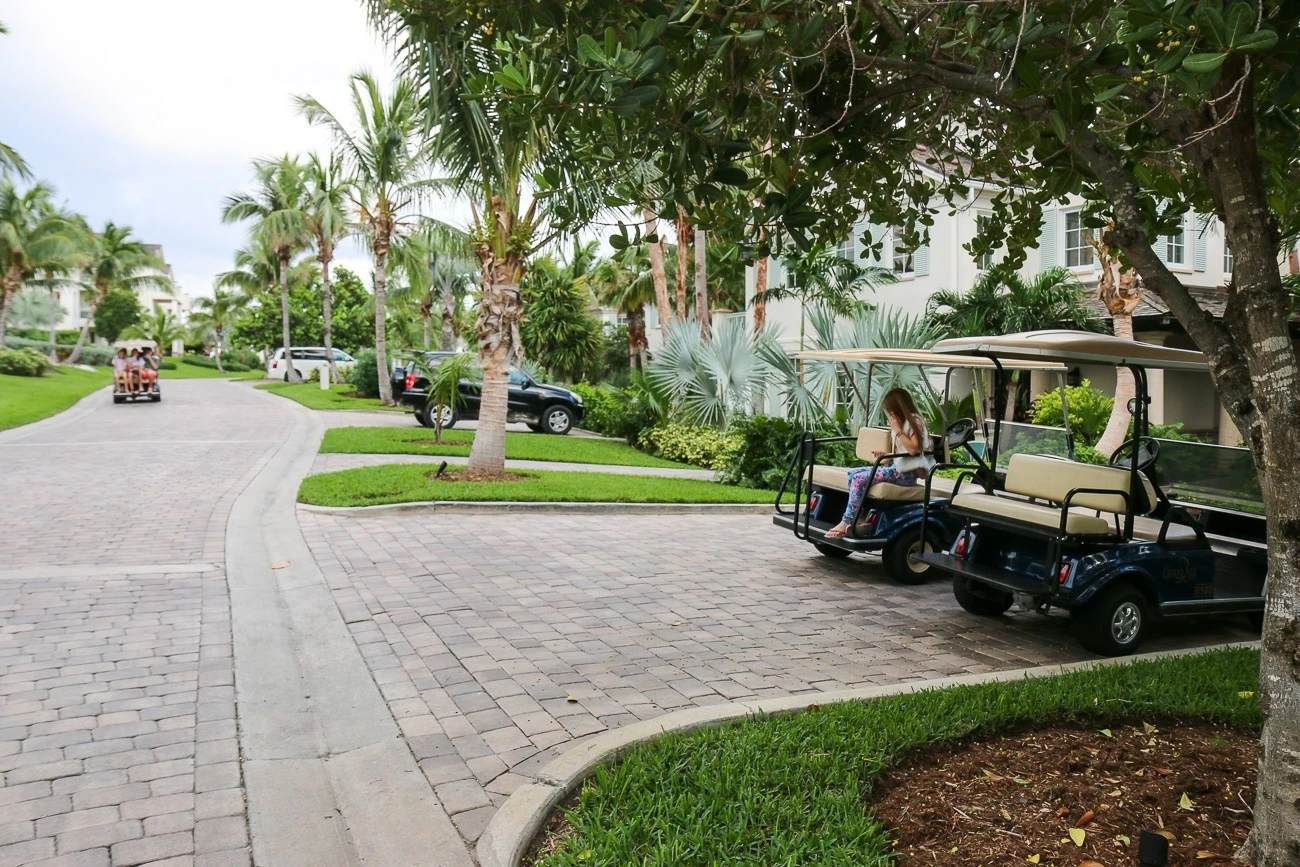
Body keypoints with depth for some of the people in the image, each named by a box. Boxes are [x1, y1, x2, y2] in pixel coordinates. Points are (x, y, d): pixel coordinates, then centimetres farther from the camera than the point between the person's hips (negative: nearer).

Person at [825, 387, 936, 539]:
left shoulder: (915, 421, -6)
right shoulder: (902, 422, 21)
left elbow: (913, 448, -21)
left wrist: (897, 430, -15)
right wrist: (885, 454, 8)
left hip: (907, 473, -10)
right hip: (896, 468, 10)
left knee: (860, 479, -23)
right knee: (853, 473, -4)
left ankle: (845, 524, -25)